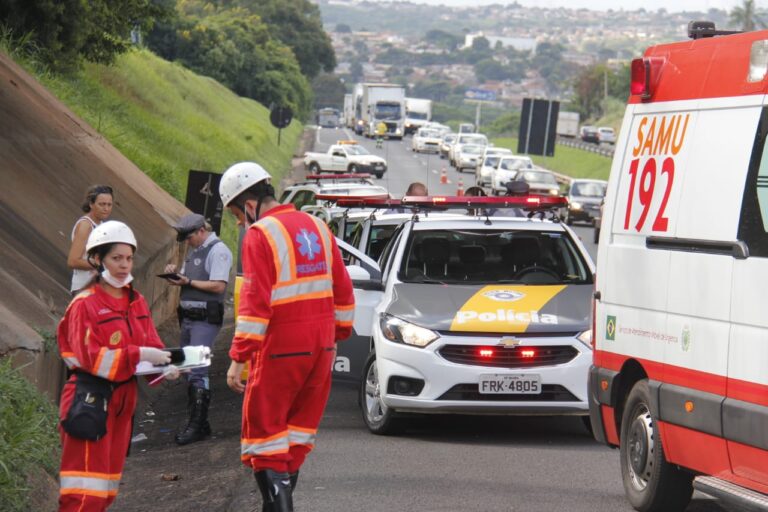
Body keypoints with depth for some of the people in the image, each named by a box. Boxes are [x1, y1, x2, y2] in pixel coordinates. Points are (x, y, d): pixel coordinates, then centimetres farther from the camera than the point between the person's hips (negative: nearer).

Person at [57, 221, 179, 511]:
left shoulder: (137, 302, 12)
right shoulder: (85, 304, -10)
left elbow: (150, 345, 9)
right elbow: (90, 357, -19)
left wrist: (165, 365, -13)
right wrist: (138, 355, -25)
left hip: (123, 399, 8)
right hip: (90, 399, -8)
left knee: (105, 487, 13)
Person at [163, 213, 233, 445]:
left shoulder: (218, 250, -8)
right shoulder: (194, 251, 21)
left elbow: (219, 286, -16)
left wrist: (188, 282, -16)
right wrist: (175, 273, 6)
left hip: (206, 319, -9)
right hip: (188, 317, 9)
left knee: (197, 371, -14)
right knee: (188, 370, 9)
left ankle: (197, 424, -14)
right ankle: (197, 423, 14)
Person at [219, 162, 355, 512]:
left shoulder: (259, 236, -12)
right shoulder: (317, 227, 11)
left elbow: (255, 303, -18)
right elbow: (342, 290, 16)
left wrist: (238, 359, -17)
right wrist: (336, 337, 25)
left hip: (280, 350, -7)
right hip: (321, 346, 7)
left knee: (264, 430, -1)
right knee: (299, 427, 16)